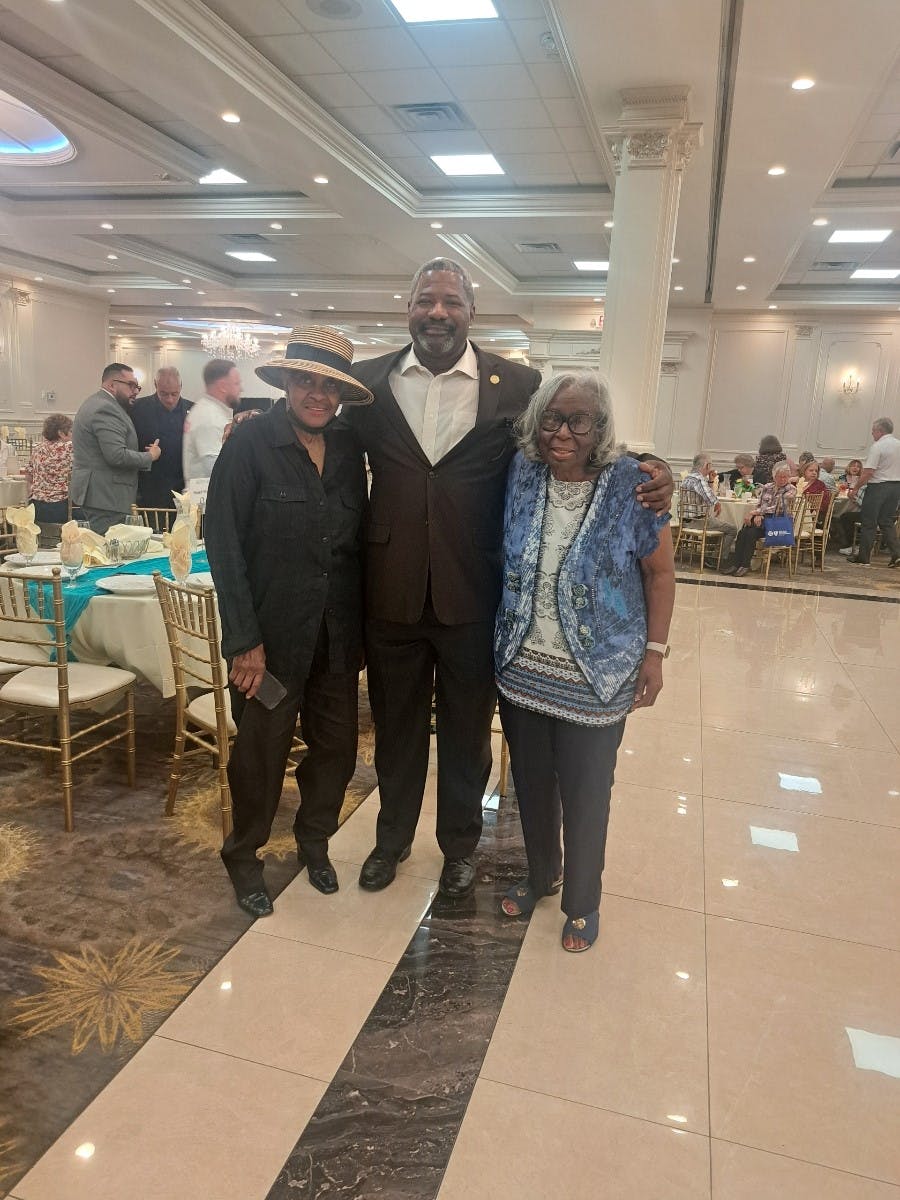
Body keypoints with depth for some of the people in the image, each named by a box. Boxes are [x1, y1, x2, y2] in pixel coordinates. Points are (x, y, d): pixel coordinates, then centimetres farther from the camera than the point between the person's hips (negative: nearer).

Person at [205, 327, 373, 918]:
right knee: (262, 751, 10)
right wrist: (244, 640, -15)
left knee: (338, 745, 13)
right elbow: (224, 542, -12)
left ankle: (315, 841, 39)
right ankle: (244, 857, 35)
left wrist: (361, 630, 7)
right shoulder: (251, 442, -9)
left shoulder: (348, 449, 5)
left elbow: (358, 542, 9)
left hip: (336, 634, 5)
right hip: (271, 633, -4)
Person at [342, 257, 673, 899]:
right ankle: (392, 839, 46)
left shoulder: (517, 384, -4)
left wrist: (649, 472, -17)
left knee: (467, 734, 18)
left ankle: (461, 845, 44)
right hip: (392, 596, 2)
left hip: (471, 599, -1)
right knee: (396, 728, 20)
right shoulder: (370, 380, 1)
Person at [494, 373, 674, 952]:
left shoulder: (631, 485, -12)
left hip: (595, 678, -3)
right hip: (522, 669, 3)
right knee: (531, 783, 18)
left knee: (585, 795, 12)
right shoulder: (520, 475, -4)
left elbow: (660, 574, -4)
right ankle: (541, 873, 44)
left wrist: (654, 653, -7)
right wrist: (497, 638, 1)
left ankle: (583, 901, 36)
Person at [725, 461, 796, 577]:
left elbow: (776, 508, -10)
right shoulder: (767, 487, 17)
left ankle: (745, 565, -22)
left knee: (751, 533, -30)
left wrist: (755, 512, -12)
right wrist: (756, 515, -12)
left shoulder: (791, 490, 0)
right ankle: (736, 564, -24)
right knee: (742, 533, -26)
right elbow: (758, 504, 10)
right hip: (761, 519, 5)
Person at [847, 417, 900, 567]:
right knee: (887, 522, 14)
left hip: (878, 486, -7)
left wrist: (855, 488, -12)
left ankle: (863, 558, 8)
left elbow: (868, 472, -19)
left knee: (868, 523, 2)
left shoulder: (877, 446, -14)